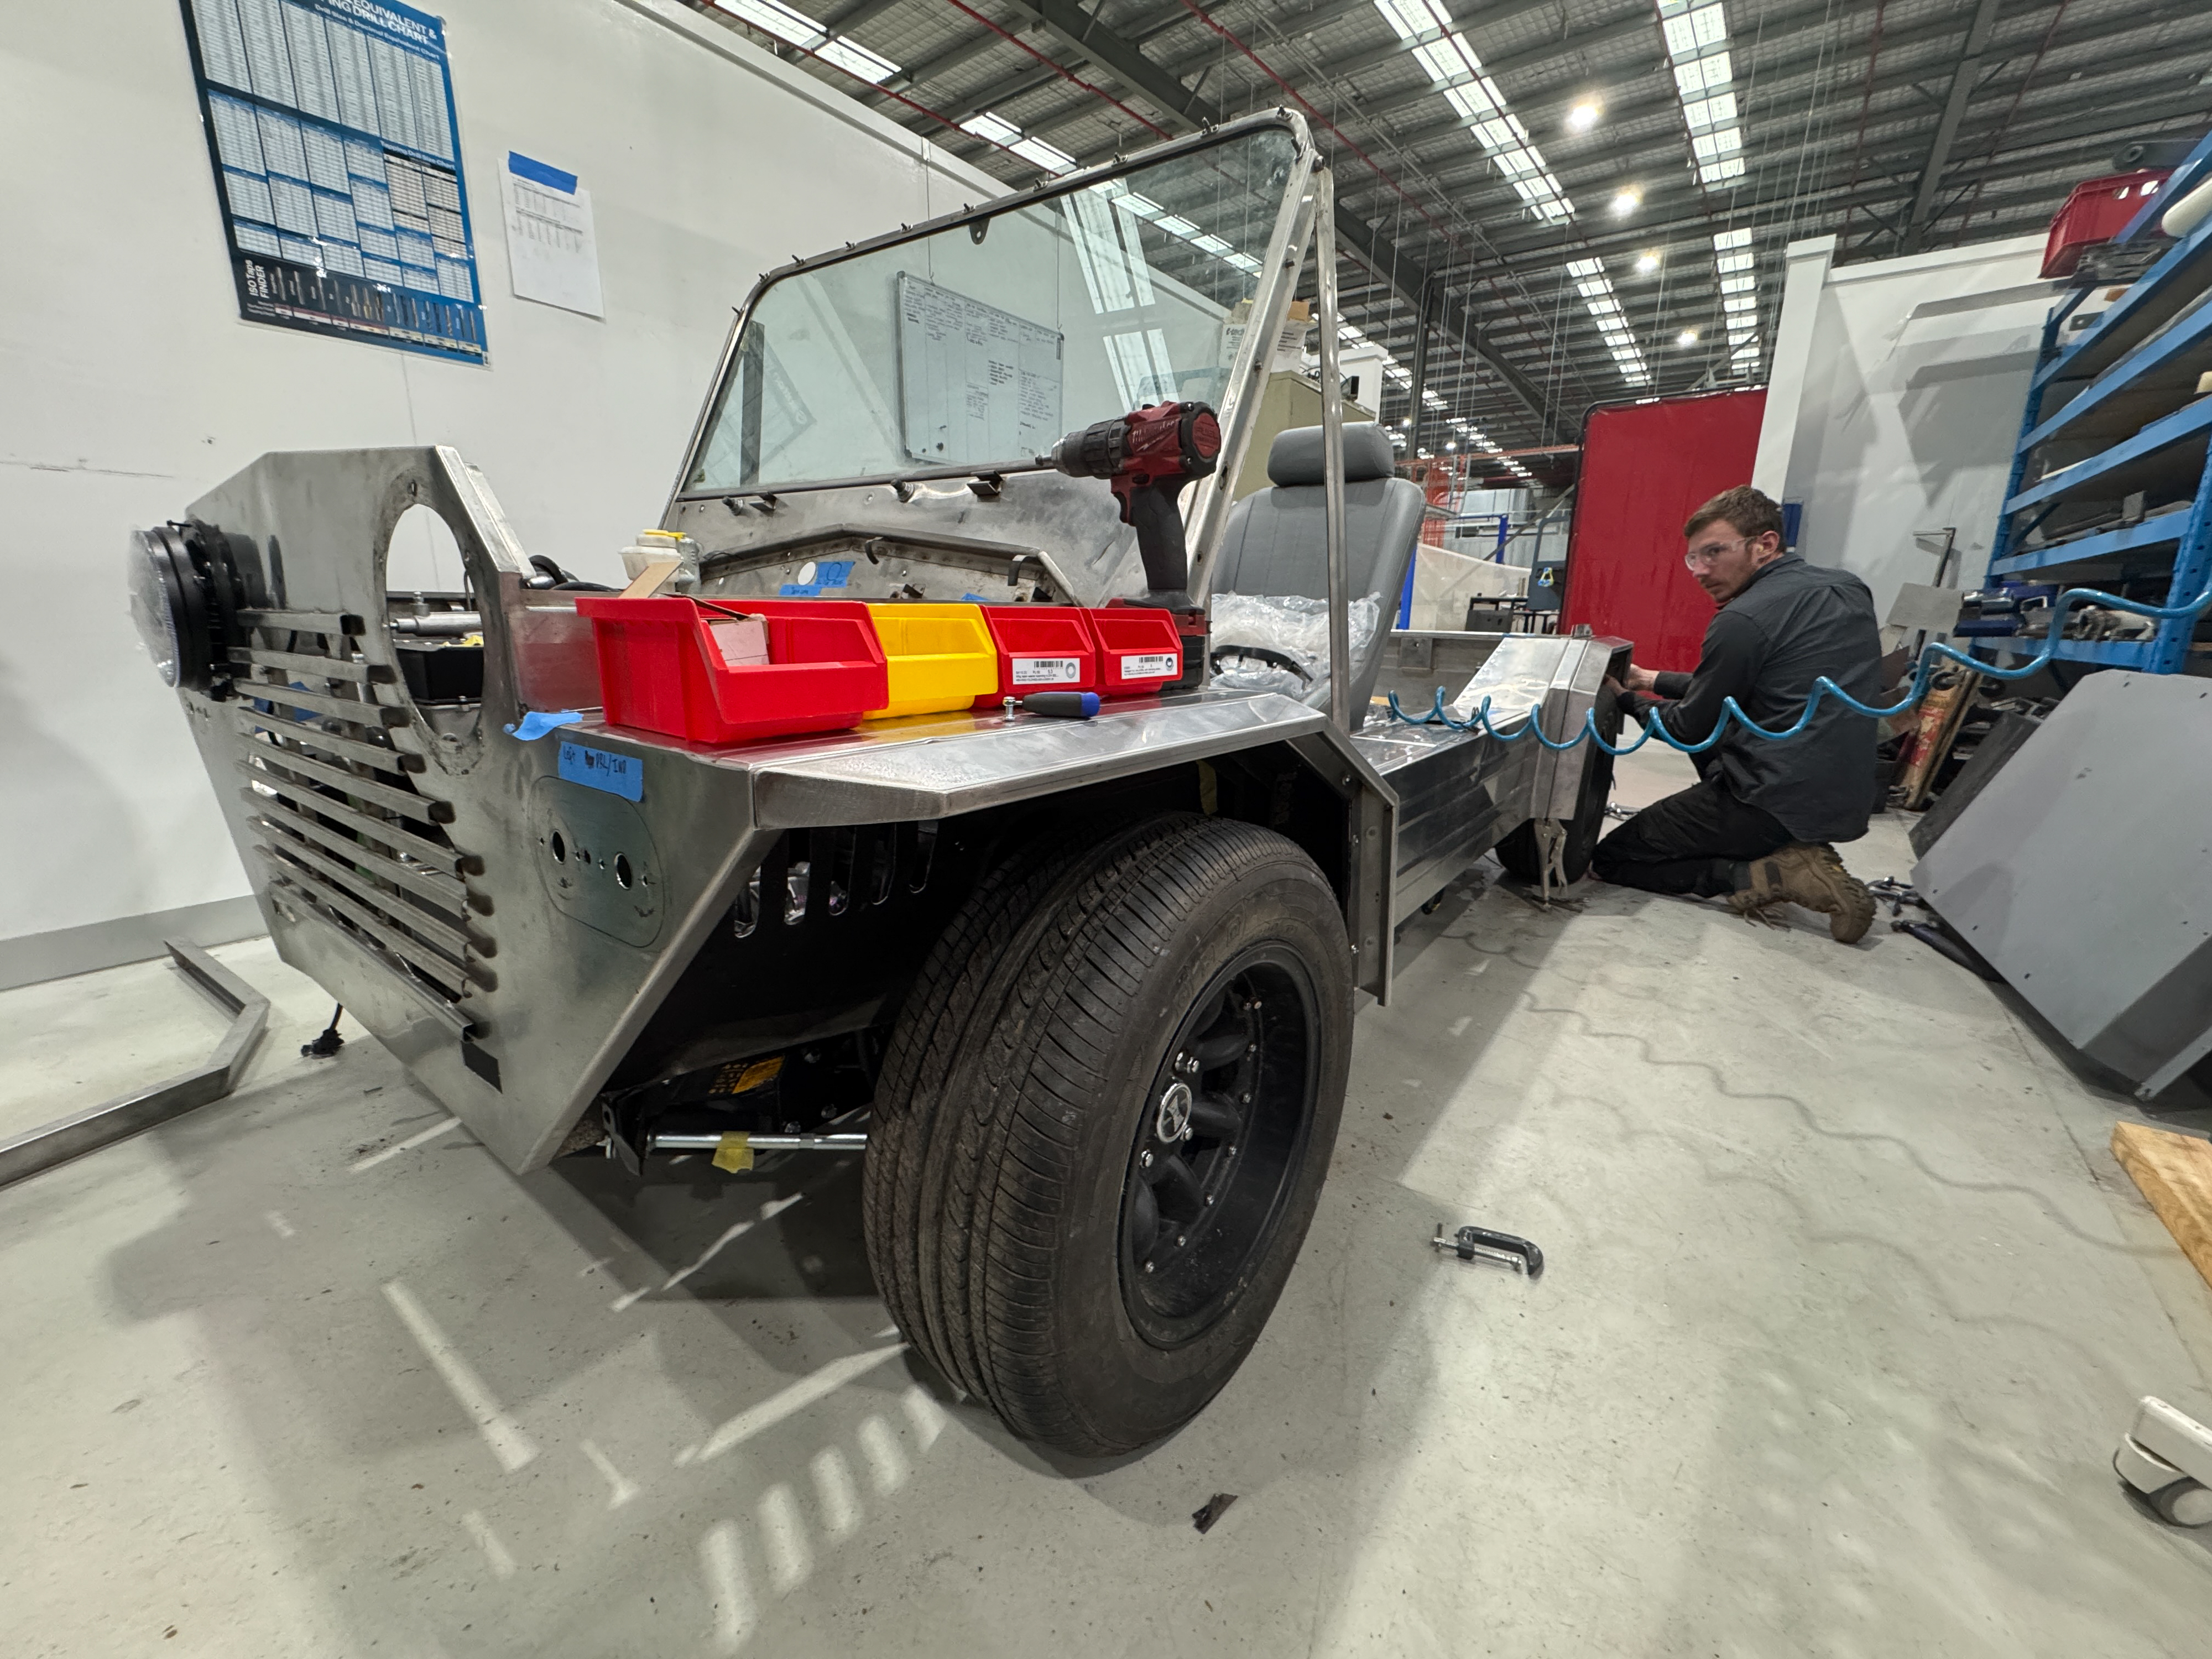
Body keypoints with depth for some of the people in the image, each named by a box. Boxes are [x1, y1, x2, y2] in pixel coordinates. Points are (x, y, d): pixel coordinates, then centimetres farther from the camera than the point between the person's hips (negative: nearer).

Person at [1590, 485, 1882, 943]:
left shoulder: (1743, 620, -17)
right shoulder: (1848, 590, 11)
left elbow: (1691, 728, -6)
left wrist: (1627, 699, 10)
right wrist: (1654, 680, 20)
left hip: (1774, 802, -9)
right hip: (1845, 801, 9)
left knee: (1611, 860, 2)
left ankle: (1773, 876, -11)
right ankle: (1796, 853, 16)